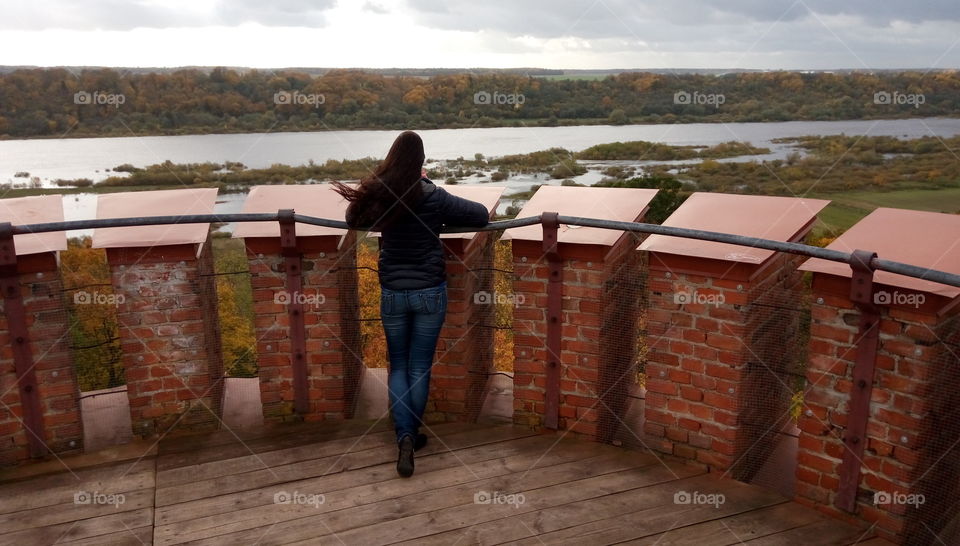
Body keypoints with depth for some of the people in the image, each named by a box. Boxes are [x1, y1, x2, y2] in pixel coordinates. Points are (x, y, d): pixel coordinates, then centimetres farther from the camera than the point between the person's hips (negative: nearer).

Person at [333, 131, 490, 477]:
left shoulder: (377, 196, -5)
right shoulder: (433, 196, -12)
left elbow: (353, 219, 14)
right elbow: (482, 215, -6)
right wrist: (442, 219, 8)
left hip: (393, 293, 2)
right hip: (430, 292, -2)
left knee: (398, 366, 15)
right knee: (420, 368, 12)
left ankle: (404, 437, 2)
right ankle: (413, 434, 24)